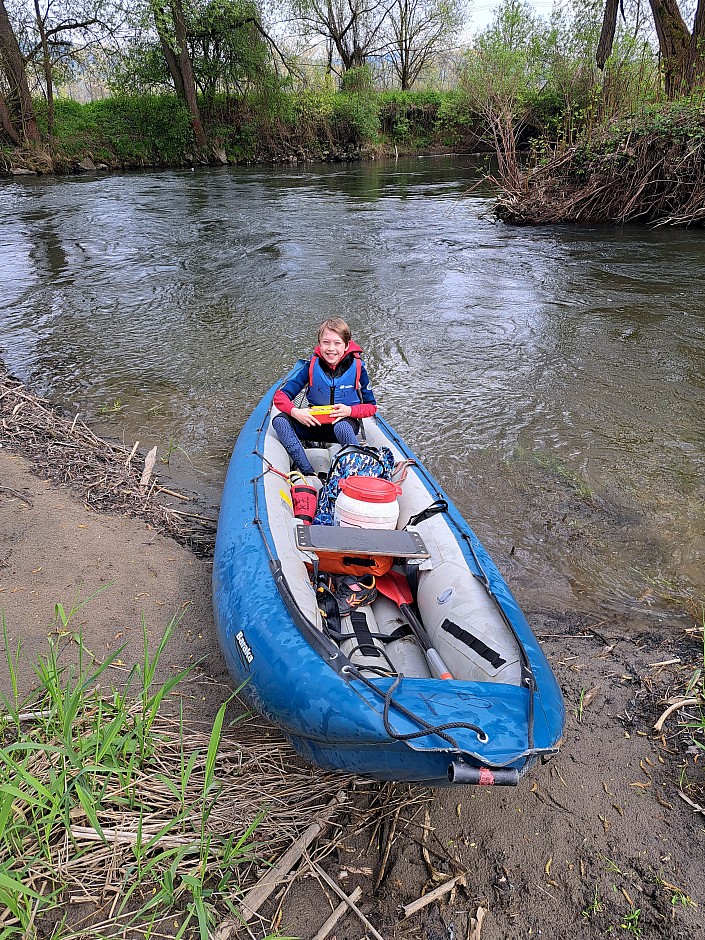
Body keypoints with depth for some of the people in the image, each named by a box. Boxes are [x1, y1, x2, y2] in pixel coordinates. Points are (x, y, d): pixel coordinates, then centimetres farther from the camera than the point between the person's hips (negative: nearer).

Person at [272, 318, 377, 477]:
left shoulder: (357, 368, -10)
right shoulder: (312, 366, -8)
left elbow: (371, 406, -3)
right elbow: (280, 396, -9)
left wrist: (350, 411, -24)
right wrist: (295, 412, -30)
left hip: (345, 422, -3)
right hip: (315, 423, 3)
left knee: (341, 428, -41)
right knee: (279, 421, -23)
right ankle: (309, 474, -31)